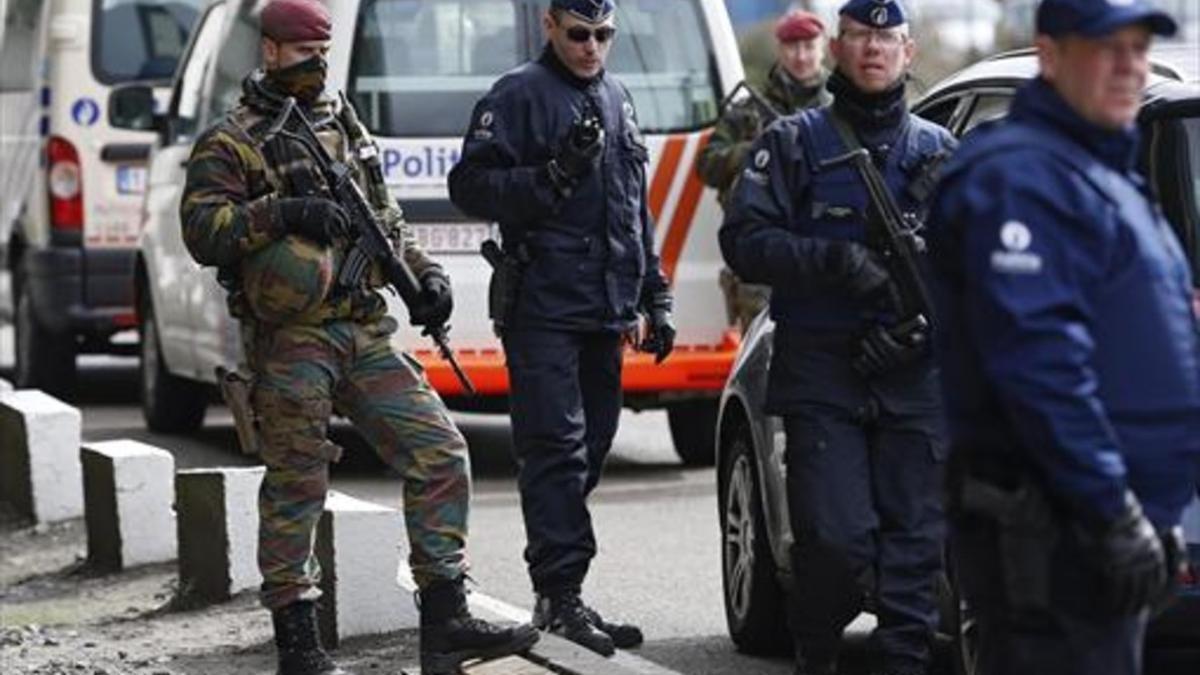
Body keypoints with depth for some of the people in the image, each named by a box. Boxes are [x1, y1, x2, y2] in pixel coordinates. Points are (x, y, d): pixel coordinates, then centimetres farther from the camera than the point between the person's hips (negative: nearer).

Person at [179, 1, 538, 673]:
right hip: (291, 342, -6)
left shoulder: (348, 129, 19)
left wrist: (426, 274, 10)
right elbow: (201, 229, -13)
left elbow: (387, 220, 26)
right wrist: (283, 211, -24)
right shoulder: (231, 143, -1)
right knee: (295, 489, -2)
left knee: (440, 454, -2)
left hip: (367, 334, 6)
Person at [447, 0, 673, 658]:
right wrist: (556, 173, -22)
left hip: (606, 310, 7)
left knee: (587, 452, 9)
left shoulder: (616, 100, 19)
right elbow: (470, 186, -11)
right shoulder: (518, 96, -3)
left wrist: (655, 298, 22)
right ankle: (562, 594, -14)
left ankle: (558, 596, 14)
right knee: (557, 450, -13)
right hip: (543, 309, -7)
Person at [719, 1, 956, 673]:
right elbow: (745, 240, -2)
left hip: (915, 373, 2)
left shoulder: (939, 151, 15)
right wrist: (834, 259, -17)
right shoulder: (793, 143, 7)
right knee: (836, 536, -10)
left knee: (916, 538, -1)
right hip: (821, 372, -2)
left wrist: (924, 322, -6)